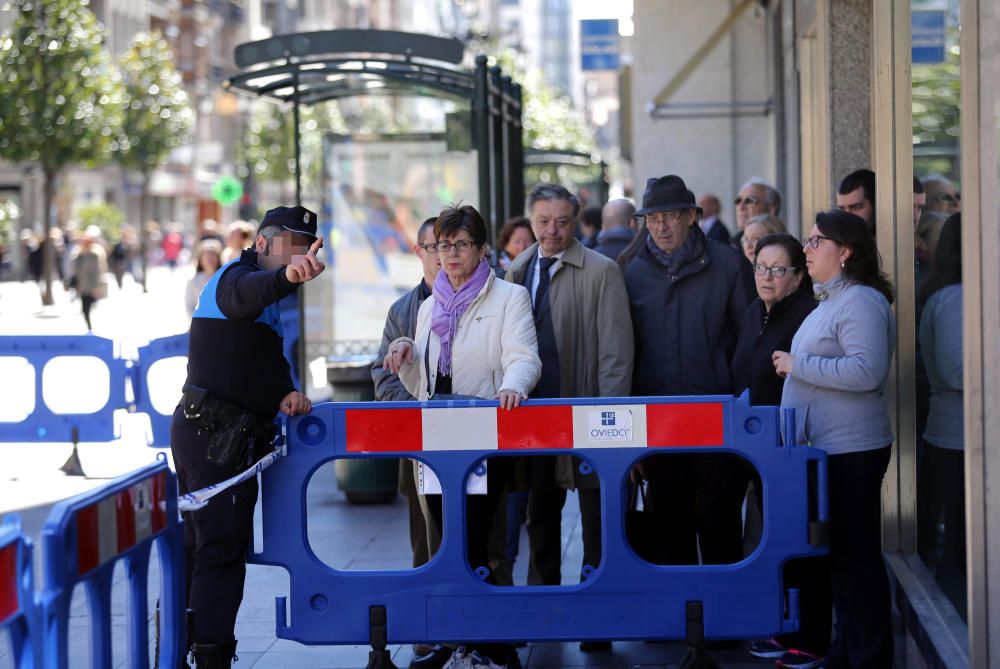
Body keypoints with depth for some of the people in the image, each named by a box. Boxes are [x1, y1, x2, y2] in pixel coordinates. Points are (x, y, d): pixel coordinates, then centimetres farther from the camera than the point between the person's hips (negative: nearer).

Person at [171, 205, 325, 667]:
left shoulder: (267, 305, 23)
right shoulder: (238, 276, -11)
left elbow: (267, 360, 22)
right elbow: (248, 292, -36)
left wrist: (285, 392, -1)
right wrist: (288, 276, -60)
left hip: (199, 433, 11)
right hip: (219, 438, -11)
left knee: (199, 547, 17)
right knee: (223, 548, -11)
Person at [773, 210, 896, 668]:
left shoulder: (861, 301, -15)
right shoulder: (830, 301, 17)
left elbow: (866, 371, -26)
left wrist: (798, 365, -20)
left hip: (851, 449, -10)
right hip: (825, 446, 10)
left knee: (855, 556, -4)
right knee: (837, 553, 15)